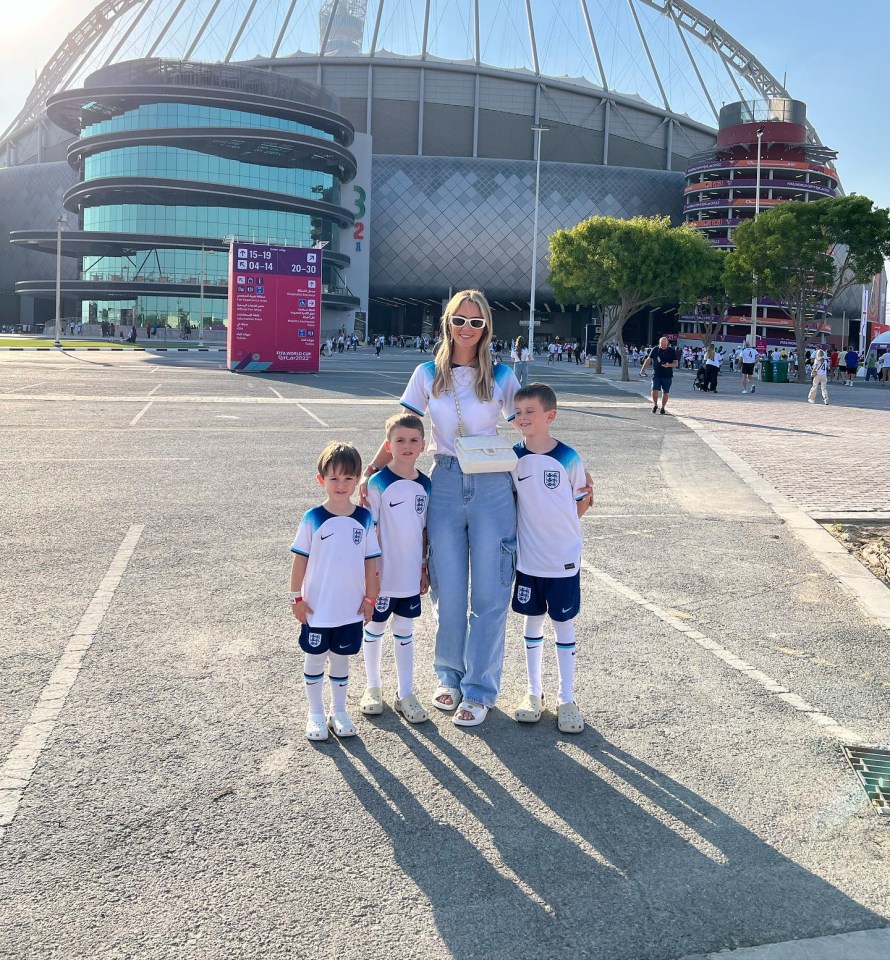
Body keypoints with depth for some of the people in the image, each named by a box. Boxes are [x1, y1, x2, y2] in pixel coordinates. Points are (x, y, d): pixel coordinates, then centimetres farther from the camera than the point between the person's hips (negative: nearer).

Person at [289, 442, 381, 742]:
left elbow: (370, 560, 3)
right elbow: (300, 559, -5)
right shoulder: (313, 519, -10)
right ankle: (316, 715, 27)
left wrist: (370, 597, 3)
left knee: (341, 659, 15)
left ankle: (339, 712, 30)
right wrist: (297, 597, -6)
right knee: (314, 659, 11)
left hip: (351, 608, 2)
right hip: (317, 608, -2)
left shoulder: (364, 519, -3)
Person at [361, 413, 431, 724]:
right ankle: (373, 687, 29)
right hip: (383, 574, -4)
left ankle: (405, 695, 22)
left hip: (410, 575, 4)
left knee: (404, 632, 13)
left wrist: (423, 568, 10)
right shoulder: (378, 483, -12)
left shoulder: (425, 484, 2)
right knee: (374, 628, 11)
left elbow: (423, 529, 10)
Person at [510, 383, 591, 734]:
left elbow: (580, 505, 4)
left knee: (564, 625, 7)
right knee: (532, 622, 13)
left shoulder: (568, 458, -9)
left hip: (564, 559, -2)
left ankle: (566, 698, 19)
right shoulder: (513, 457, -3)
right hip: (528, 558, 2)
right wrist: (531, 528, 3)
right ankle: (534, 692, 27)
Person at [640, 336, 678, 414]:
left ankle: (663, 407, 17)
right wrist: (643, 369, 12)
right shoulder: (654, 350, 4)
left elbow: (676, 363, -2)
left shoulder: (672, 351, -1)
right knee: (654, 390, -12)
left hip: (667, 376, -1)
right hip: (656, 375, 1)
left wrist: (669, 365, -22)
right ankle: (655, 405, 8)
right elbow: (648, 359, 15)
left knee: (665, 392, 4)